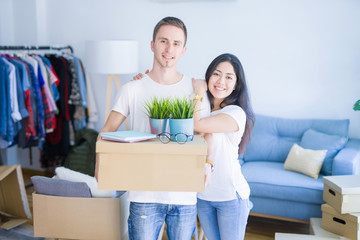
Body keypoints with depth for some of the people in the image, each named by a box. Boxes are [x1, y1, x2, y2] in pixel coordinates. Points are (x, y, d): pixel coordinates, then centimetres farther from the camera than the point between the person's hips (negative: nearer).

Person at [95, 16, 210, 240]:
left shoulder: (195, 88, 1)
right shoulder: (133, 89, -3)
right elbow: (107, 131, 2)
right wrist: (100, 168, -11)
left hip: (185, 195, 2)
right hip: (145, 194, -1)